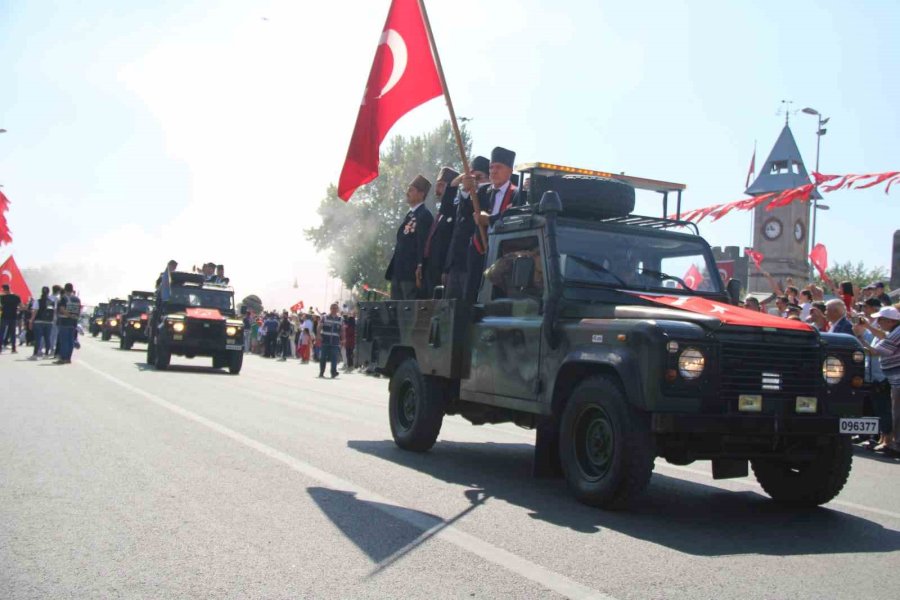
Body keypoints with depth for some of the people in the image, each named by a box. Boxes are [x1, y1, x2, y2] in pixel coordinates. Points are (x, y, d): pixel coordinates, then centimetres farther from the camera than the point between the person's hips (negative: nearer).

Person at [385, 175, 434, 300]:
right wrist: (393, 270, 17)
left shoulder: (424, 215, -9)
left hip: (411, 272, -9)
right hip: (398, 271, 9)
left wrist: (419, 270, -21)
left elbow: (423, 244, -16)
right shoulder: (410, 214, 19)